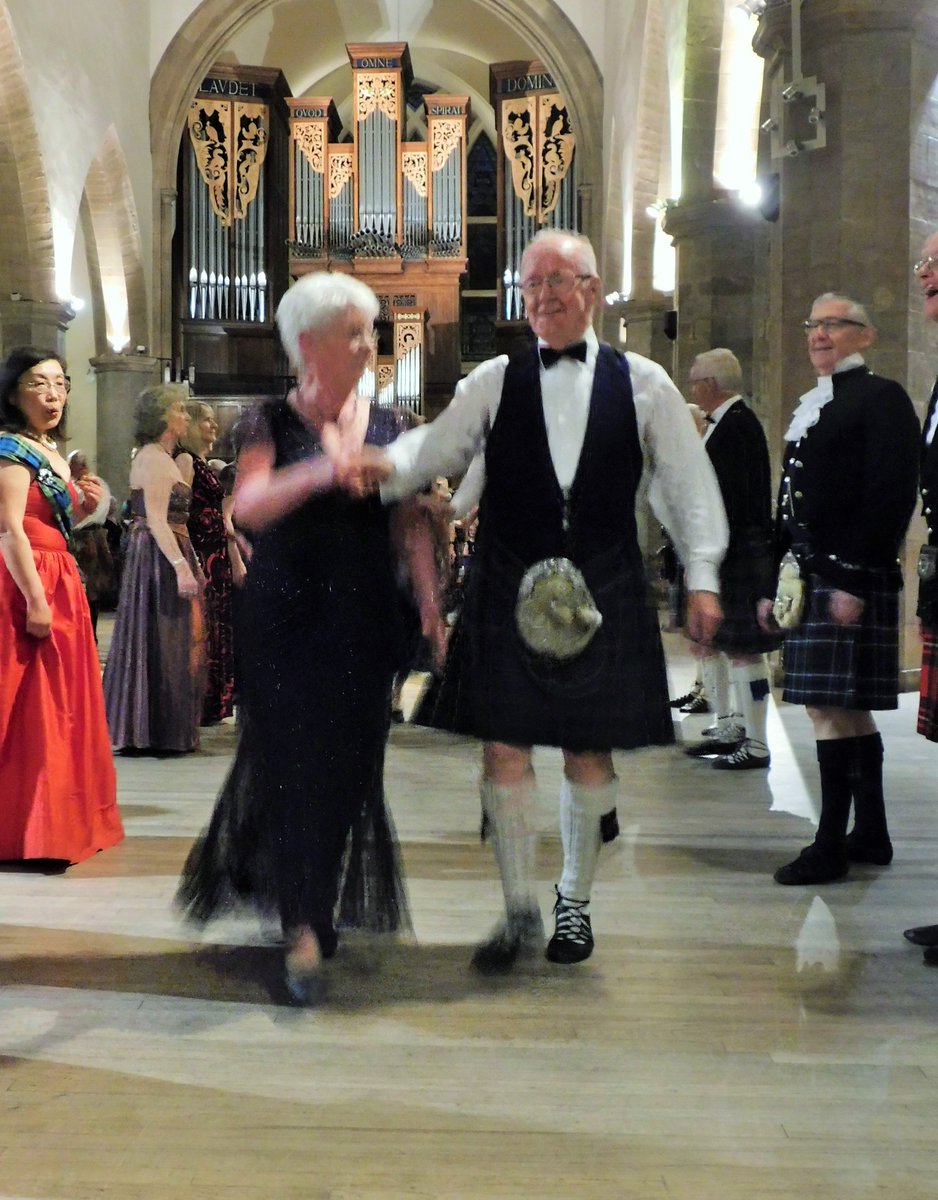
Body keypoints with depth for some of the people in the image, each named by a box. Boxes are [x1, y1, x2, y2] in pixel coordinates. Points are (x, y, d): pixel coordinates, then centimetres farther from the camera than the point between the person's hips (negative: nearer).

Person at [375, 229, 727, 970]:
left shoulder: (642, 384, 5)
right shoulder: (494, 383, 5)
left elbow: (689, 485, 6)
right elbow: (435, 449, -4)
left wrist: (702, 577, 1)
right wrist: (382, 468, -24)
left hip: (604, 593, 0)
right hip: (510, 588, 0)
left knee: (589, 754, 7)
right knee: (504, 748, -1)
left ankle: (576, 903, 26)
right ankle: (521, 910, 13)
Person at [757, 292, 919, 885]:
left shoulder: (883, 397, -4)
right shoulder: (809, 408, 21)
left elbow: (892, 497, -14)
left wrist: (854, 581, -20)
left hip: (851, 583, -9)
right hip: (809, 580, 9)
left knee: (833, 707, -8)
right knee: (851, 711, 13)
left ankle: (830, 847, -1)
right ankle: (871, 835, 23)